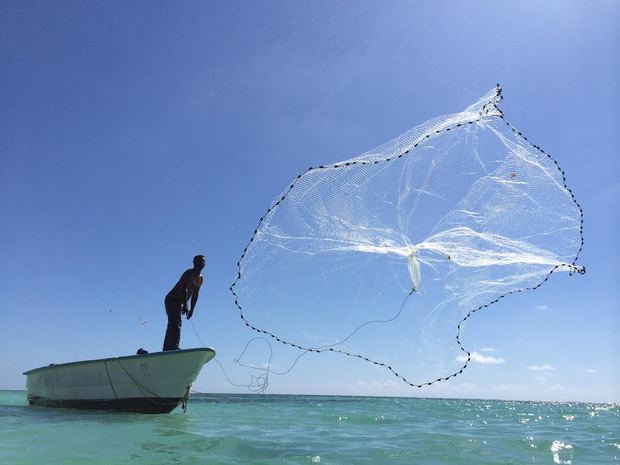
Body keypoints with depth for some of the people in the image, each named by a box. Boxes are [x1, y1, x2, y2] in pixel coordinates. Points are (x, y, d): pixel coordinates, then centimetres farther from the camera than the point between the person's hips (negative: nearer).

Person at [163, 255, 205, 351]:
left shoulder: (200, 279, 12)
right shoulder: (189, 273, -15)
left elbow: (195, 295, 16)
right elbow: (184, 289, -27)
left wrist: (192, 309, 10)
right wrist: (185, 305, -36)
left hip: (179, 302, 9)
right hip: (172, 299, -9)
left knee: (172, 325, 10)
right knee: (176, 323, -21)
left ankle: (167, 349, 14)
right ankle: (174, 347, -28)